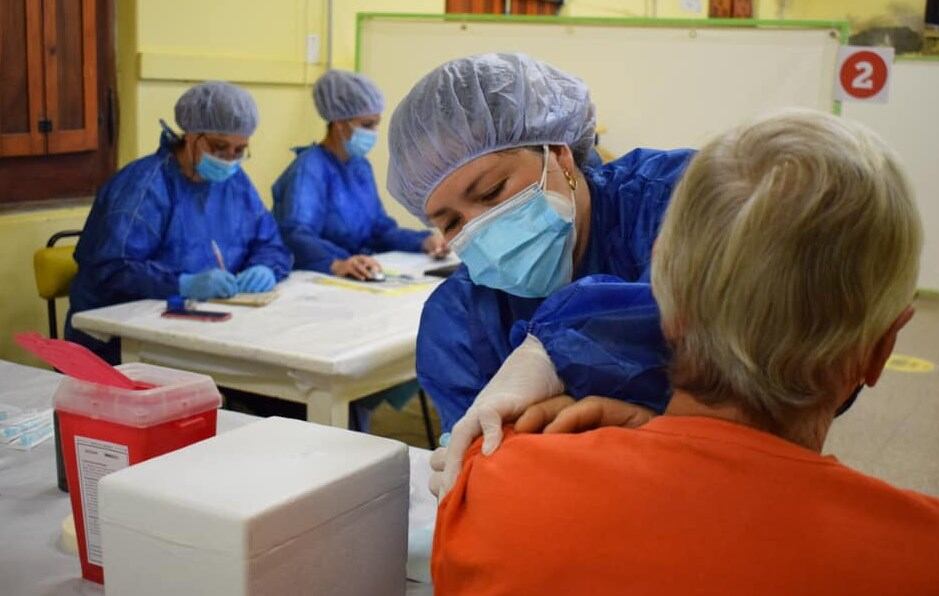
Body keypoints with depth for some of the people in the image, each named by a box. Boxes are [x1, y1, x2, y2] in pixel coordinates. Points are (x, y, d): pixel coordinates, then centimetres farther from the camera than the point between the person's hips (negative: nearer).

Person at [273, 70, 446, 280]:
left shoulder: (361, 166, 12)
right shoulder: (310, 168, -13)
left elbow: (380, 228, 16)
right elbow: (295, 235, -27)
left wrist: (425, 241, -1)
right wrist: (337, 264, -44)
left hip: (359, 279, 7)